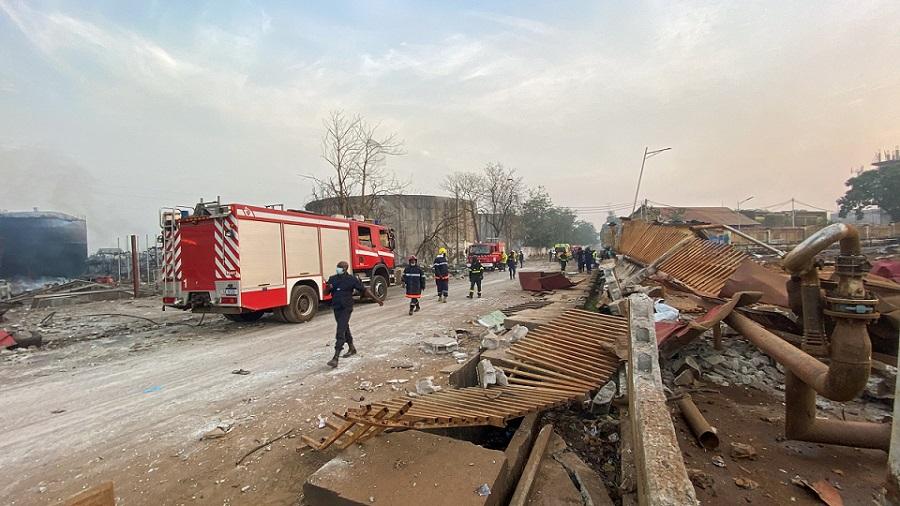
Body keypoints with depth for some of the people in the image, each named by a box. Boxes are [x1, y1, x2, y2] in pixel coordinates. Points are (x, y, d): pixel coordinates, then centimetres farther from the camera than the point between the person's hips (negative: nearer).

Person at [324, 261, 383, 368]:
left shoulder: (352, 279, -8)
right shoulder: (332, 279, 6)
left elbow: (364, 290, -5)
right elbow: (326, 292, 12)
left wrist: (376, 299, -8)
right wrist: (328, 287, -13)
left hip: (346, 308, -6)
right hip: (336, 308, 6)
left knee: (340, 332, -14)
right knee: (345, 328, 22)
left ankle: (335, 358, -14)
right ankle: (352, 348, 43)